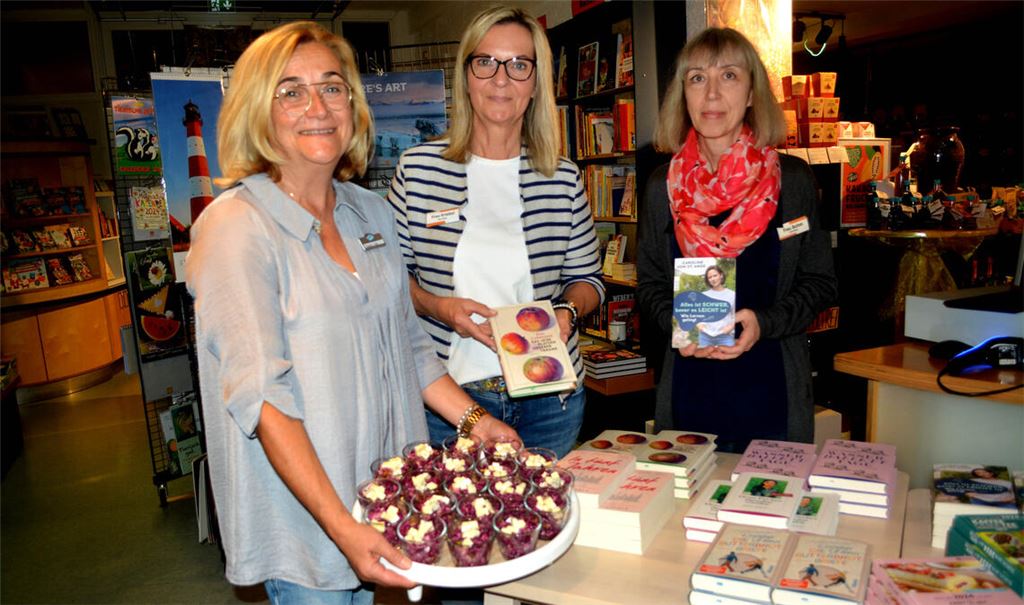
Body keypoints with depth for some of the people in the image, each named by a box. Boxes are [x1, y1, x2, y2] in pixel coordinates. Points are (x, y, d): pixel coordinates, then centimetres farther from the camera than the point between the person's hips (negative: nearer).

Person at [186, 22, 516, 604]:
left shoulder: (373, 212, 4)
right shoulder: (235, 226, -16)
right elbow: (260, 396, -21)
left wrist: (473, 419, 1)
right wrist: (341, 527, -26)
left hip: (388, 487, 6)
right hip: (302, 513, -5)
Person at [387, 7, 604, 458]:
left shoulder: (564, 179, 1)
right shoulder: (417, 169, -3)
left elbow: (587, 276, 10)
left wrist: (568, 311, -11)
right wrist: (439, 307, -14)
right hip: (446, 393, -1)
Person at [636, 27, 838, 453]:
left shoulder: (793, 180, -1)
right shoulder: (663, 186, 2)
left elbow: (820, 282, 3)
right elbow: (649, 285, 8)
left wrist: (765, 322, -15)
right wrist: (676, 322, -12)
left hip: (771, 387, 0)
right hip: (689, 384, 1)